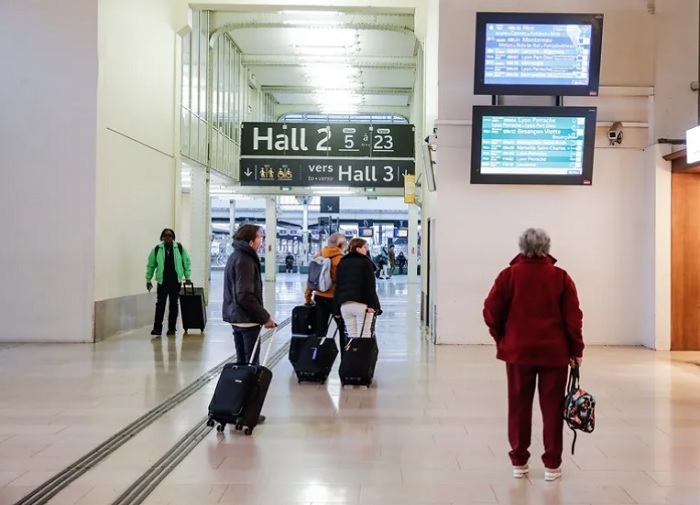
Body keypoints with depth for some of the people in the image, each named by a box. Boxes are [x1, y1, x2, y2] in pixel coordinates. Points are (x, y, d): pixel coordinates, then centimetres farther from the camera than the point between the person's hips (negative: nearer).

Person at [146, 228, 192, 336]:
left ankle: (172, 328, 15)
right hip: (162, 282, 0)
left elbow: (186, 262, 7)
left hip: (175, 282, 1)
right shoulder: (157, 249, 2)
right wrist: (148, 280, 7)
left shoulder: (180, 248, 1)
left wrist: (187, 277, 6)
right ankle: (157, 328, -2)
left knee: (173, 305, 7)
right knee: (160, 304, -5)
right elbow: (151, 265, 8)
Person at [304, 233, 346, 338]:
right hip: (334, 298, -5)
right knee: (344, 329, 10)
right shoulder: (340, 259, -13)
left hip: (319, 297, 5)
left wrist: (307, 296, 16)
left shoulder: (319, 256, 3)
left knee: (320, 330, 9)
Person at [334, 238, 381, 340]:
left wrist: (337, 307, 14)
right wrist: (372, 304, -12)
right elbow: (370, 284, -10)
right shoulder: (365, 261, -1)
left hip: (345, 304, 5)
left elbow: (337, 285, 14)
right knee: (364, 336, -5)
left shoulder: (342, 262, 16)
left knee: (352, 336, 7)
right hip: (361, 303, -5)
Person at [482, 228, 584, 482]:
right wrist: (576, 350, 4)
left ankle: (519, 462, 15)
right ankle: (552, 465, 12)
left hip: (518, 350, 0)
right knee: (552, 407, 7)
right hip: (554, 352, 0)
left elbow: (491, 311, -6)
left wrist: (502, 339, 9)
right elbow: (573, 316, -3)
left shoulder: (509, 275, -3)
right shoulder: (560, 276, -2)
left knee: (519, 407, 9)